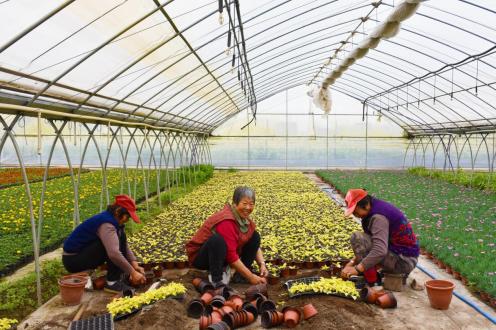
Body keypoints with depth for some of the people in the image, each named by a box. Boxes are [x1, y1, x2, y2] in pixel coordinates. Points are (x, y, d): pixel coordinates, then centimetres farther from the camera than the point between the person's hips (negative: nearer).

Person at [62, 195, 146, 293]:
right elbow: (114, 253, -39)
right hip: (72, 260, -9)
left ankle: (119, 277, 2)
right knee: (113, 241, -25)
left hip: (83, 252, 9)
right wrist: (133, 272, -32)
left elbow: (125, 246, 6)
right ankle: (112, 283, -17)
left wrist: (135, 265, -7)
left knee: (121, 236, 1)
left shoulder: (111, 220, 2)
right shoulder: (106, 224, -26)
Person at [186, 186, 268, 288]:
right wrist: (251, 277, -27)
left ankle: (240, 275, 0)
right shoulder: (226, 221, -30)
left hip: (223, 255, 8)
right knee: (217, 240, -39)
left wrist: (262, 264, -11)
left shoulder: (244, 218, -4)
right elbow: (231, 256, -31)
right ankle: (217, 279, -22)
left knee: (255, 236, 0)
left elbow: (255, 244, 5)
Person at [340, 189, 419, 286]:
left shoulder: (378, 217, -21)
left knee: (357, 238, -19)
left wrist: (357, 269, -30)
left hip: (403, 261, -10)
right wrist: (353, 262, 10)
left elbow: (380, 251, -32)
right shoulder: (378, 208, 9)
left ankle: (372, 282, -11)